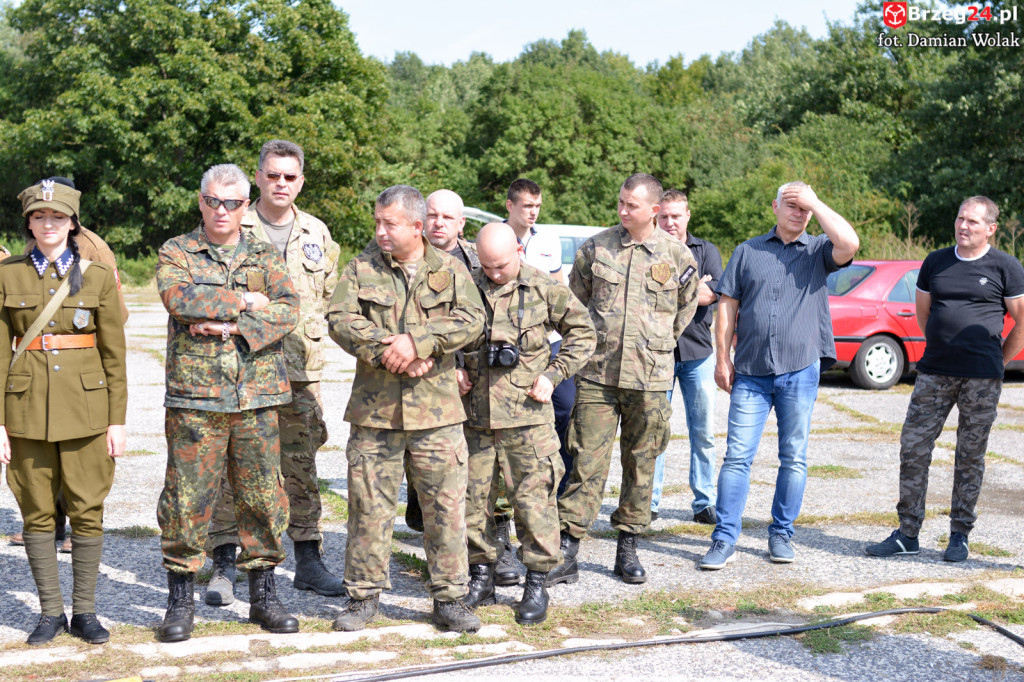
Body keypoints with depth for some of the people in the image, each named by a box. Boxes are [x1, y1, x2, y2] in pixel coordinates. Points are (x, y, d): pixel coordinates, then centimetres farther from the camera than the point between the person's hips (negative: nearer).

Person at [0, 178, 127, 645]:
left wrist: (118, 420, -2)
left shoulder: (98, 276, 2)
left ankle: (84, 611, 15)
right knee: (37, 513, 5)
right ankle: (50, 611, 18)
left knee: (88, 511, 2)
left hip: (86, 407, 0)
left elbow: (114, 353, 3)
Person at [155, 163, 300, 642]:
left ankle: (263, 596, 18)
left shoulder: (265, 257, 13)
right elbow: (180, 299, -14)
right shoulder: (175, 253, 7)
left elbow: (287, 310, -4)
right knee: (187, 498, 0)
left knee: (262, 496, 6)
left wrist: (232, 327, -15)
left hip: (257, 397, 2)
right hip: (194, 395, -2)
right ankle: (181, 600, 14)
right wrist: (243, 302, -9)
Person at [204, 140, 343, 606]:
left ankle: (308, 560, 18)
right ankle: (224, 565, 7)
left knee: (302, 468, 8)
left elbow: (330, 294, 21)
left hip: (301, 371, 3)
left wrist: (307, 332, 10)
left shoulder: (316, 234, 12)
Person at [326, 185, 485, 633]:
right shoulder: (361, 268, 7)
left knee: (446, 505, 4)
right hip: (374, 407, 0)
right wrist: (386, 349, -17)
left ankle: (449, 598, 16)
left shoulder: (450, 270, 6)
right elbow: (340, 319, -4)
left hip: (437, 409, 0)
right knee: (369, 504, 5)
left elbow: (471, 320, -7)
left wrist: (417, 340, -18)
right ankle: (364, 596, 19)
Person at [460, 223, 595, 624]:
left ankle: (536, 584, 10)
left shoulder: (545, 289, 0)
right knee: (472, 496, 8)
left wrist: (553, 374, -1)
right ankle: (481, 577, 23)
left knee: (533, 497, -3)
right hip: (474, 413, 3)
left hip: (526, 413, -3)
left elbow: (583, 332, 9)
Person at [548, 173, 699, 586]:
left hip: (649, 378, 1)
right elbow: (575, 301, 16)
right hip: (597, 374, 0)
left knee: (640, 465, 8)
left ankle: (628, 548, 21)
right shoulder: (595, 248, 3)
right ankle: (567, 553, 2)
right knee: (587, 463, -2)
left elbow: (687, 306, 18)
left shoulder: (677, 254, 2)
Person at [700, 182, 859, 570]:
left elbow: (849, 244, -16)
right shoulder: (748, 251, 11)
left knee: (794, 458, 7)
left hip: (800, 370, 0)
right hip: (750, 371, 0)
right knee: (737, 456, -3)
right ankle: (724, 540, 1)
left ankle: (781, 534, 20)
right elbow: (727, 306, 9)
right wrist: (722, 358, 2)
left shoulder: (817, 251, 7)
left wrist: (816, 203, -7)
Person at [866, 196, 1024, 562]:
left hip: (982, 378, -3)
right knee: (913, 449, -1)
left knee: (970, 457, 5)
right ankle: (908, 534, 8)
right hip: (934, 373, 3)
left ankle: (960, 536, 16)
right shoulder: (935, 262, 9)